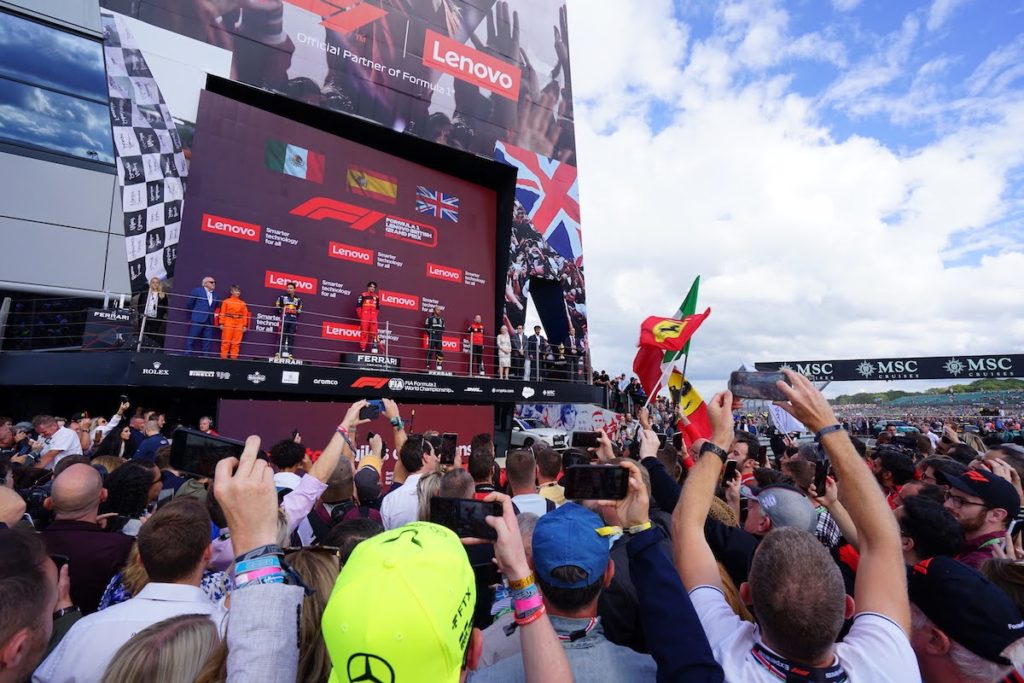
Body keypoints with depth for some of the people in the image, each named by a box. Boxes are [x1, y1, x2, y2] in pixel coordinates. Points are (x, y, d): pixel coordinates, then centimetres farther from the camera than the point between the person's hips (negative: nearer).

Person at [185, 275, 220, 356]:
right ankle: (187, 355, 4)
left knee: (207, 341, 4)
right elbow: (189, 305, 6)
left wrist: (215, 315, 5)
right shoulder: (197, 291, 2)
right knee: (191, 340, -1)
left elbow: (217, 307, 20)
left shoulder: (216, 295, 14)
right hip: (197, 320, -4)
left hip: (209, 322, 4)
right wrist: (190, 318, 11)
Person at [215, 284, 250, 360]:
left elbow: (245, 315, 7)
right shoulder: (226, 301, 5)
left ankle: (234, 358, 7)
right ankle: (223, 357, 4)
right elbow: (222, 313, 1)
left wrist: (245, 325, 1)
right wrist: (221, 323, -6)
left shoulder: (243, 303, 10)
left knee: (236, 342, 3)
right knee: (226, 341, -1)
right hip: (228, 323, -2)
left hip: (239, 325, 2)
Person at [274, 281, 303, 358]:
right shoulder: (282, 297, 8)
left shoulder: (298, 299, 16)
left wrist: (298, 311, 6)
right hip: (284, 318, -3)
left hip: (293, 319, 3)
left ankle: (289, 353, 3)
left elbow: (299, 309, 23)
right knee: (282, 335, -7)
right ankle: (279, 352, -6)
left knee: (291, 337, 1)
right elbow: (277, 307, 8)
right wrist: (282, 310, -5)